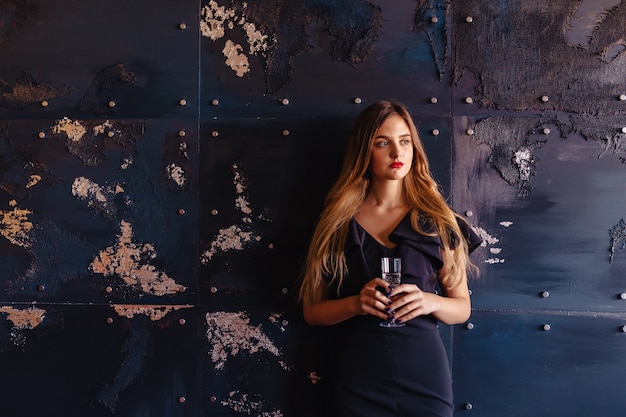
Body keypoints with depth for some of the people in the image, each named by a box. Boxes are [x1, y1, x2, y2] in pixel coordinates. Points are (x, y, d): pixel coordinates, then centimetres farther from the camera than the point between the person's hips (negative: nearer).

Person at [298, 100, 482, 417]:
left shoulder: (438, 222, 1)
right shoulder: (338, 222, 0)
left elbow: (462, 308, 5)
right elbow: (312, 310, 2)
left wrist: (430, 302, -16)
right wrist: (355, 304, -17)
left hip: (425, 375, 0)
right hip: (358, 379, 0)